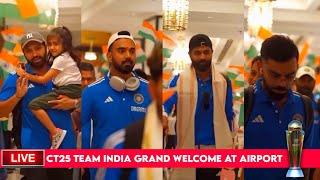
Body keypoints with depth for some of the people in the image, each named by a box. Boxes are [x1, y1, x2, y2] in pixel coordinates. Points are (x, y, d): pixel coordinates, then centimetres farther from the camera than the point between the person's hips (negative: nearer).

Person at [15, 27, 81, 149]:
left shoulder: (61, 59, -9)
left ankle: (55, 132, -18)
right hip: (74, 91, 10)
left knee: (34, 105, -18)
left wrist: (25, 75, -4)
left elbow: (44, 79, -10)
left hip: (68, 91, -10)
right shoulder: (65, 57, 20)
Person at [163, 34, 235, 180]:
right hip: (187, 150, -1)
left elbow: (228, 116, 10)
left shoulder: (223, 82, 5)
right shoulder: (179, 80, -1)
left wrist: (229, 147, 10)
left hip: (216, 151, 1)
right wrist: (163, 116, -37)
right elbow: (167, 104, -13)